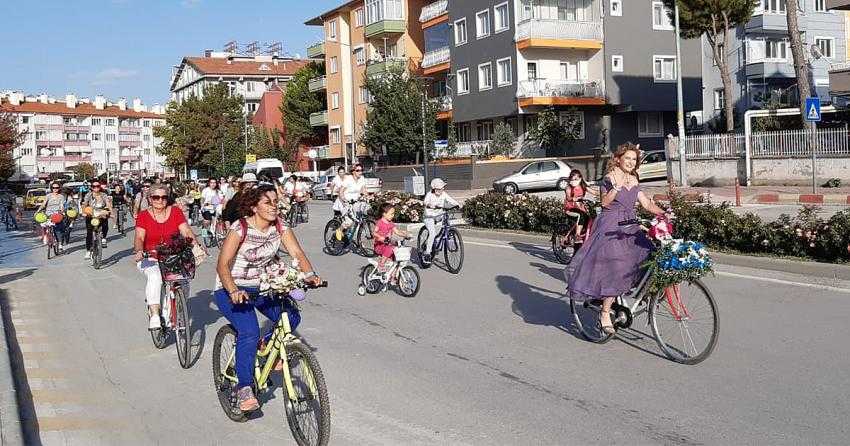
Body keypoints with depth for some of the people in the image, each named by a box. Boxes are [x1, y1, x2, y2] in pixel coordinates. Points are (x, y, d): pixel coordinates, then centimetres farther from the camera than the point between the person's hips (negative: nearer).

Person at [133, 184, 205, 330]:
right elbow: (139, 238, -10)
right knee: (155, 276, -33)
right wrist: (139, 251, -31)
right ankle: (154, 315, -31)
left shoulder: (175, 212, 4)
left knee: (183, 281, -22)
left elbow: (187, 232, -5)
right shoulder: (143, 215, 1)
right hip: (150, 258, -2)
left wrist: (197, 245, -24)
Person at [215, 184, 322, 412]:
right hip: (231, 290, -6)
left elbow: (297, 252, -12)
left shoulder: (280, 226, -4)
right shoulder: (240, 228, -20)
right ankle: (244, 387, -14)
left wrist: (309, 274, -32)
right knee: (249, 332, -26)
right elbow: (222, 264, -28)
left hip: (262, 287, 6)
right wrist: (233, 291, -44)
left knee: (291, 316, -11)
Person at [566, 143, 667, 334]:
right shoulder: (610, 178, -4)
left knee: (647, 256, -9)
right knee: (614, 266, -18)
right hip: (610, 226, -7)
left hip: (630, 227, 7)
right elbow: (605, 202, -14)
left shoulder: (633, 180, 15)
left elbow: (647, 204, 10)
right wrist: (616, 187, -26)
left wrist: (664, 214, -2)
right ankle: (605, 314, -13)